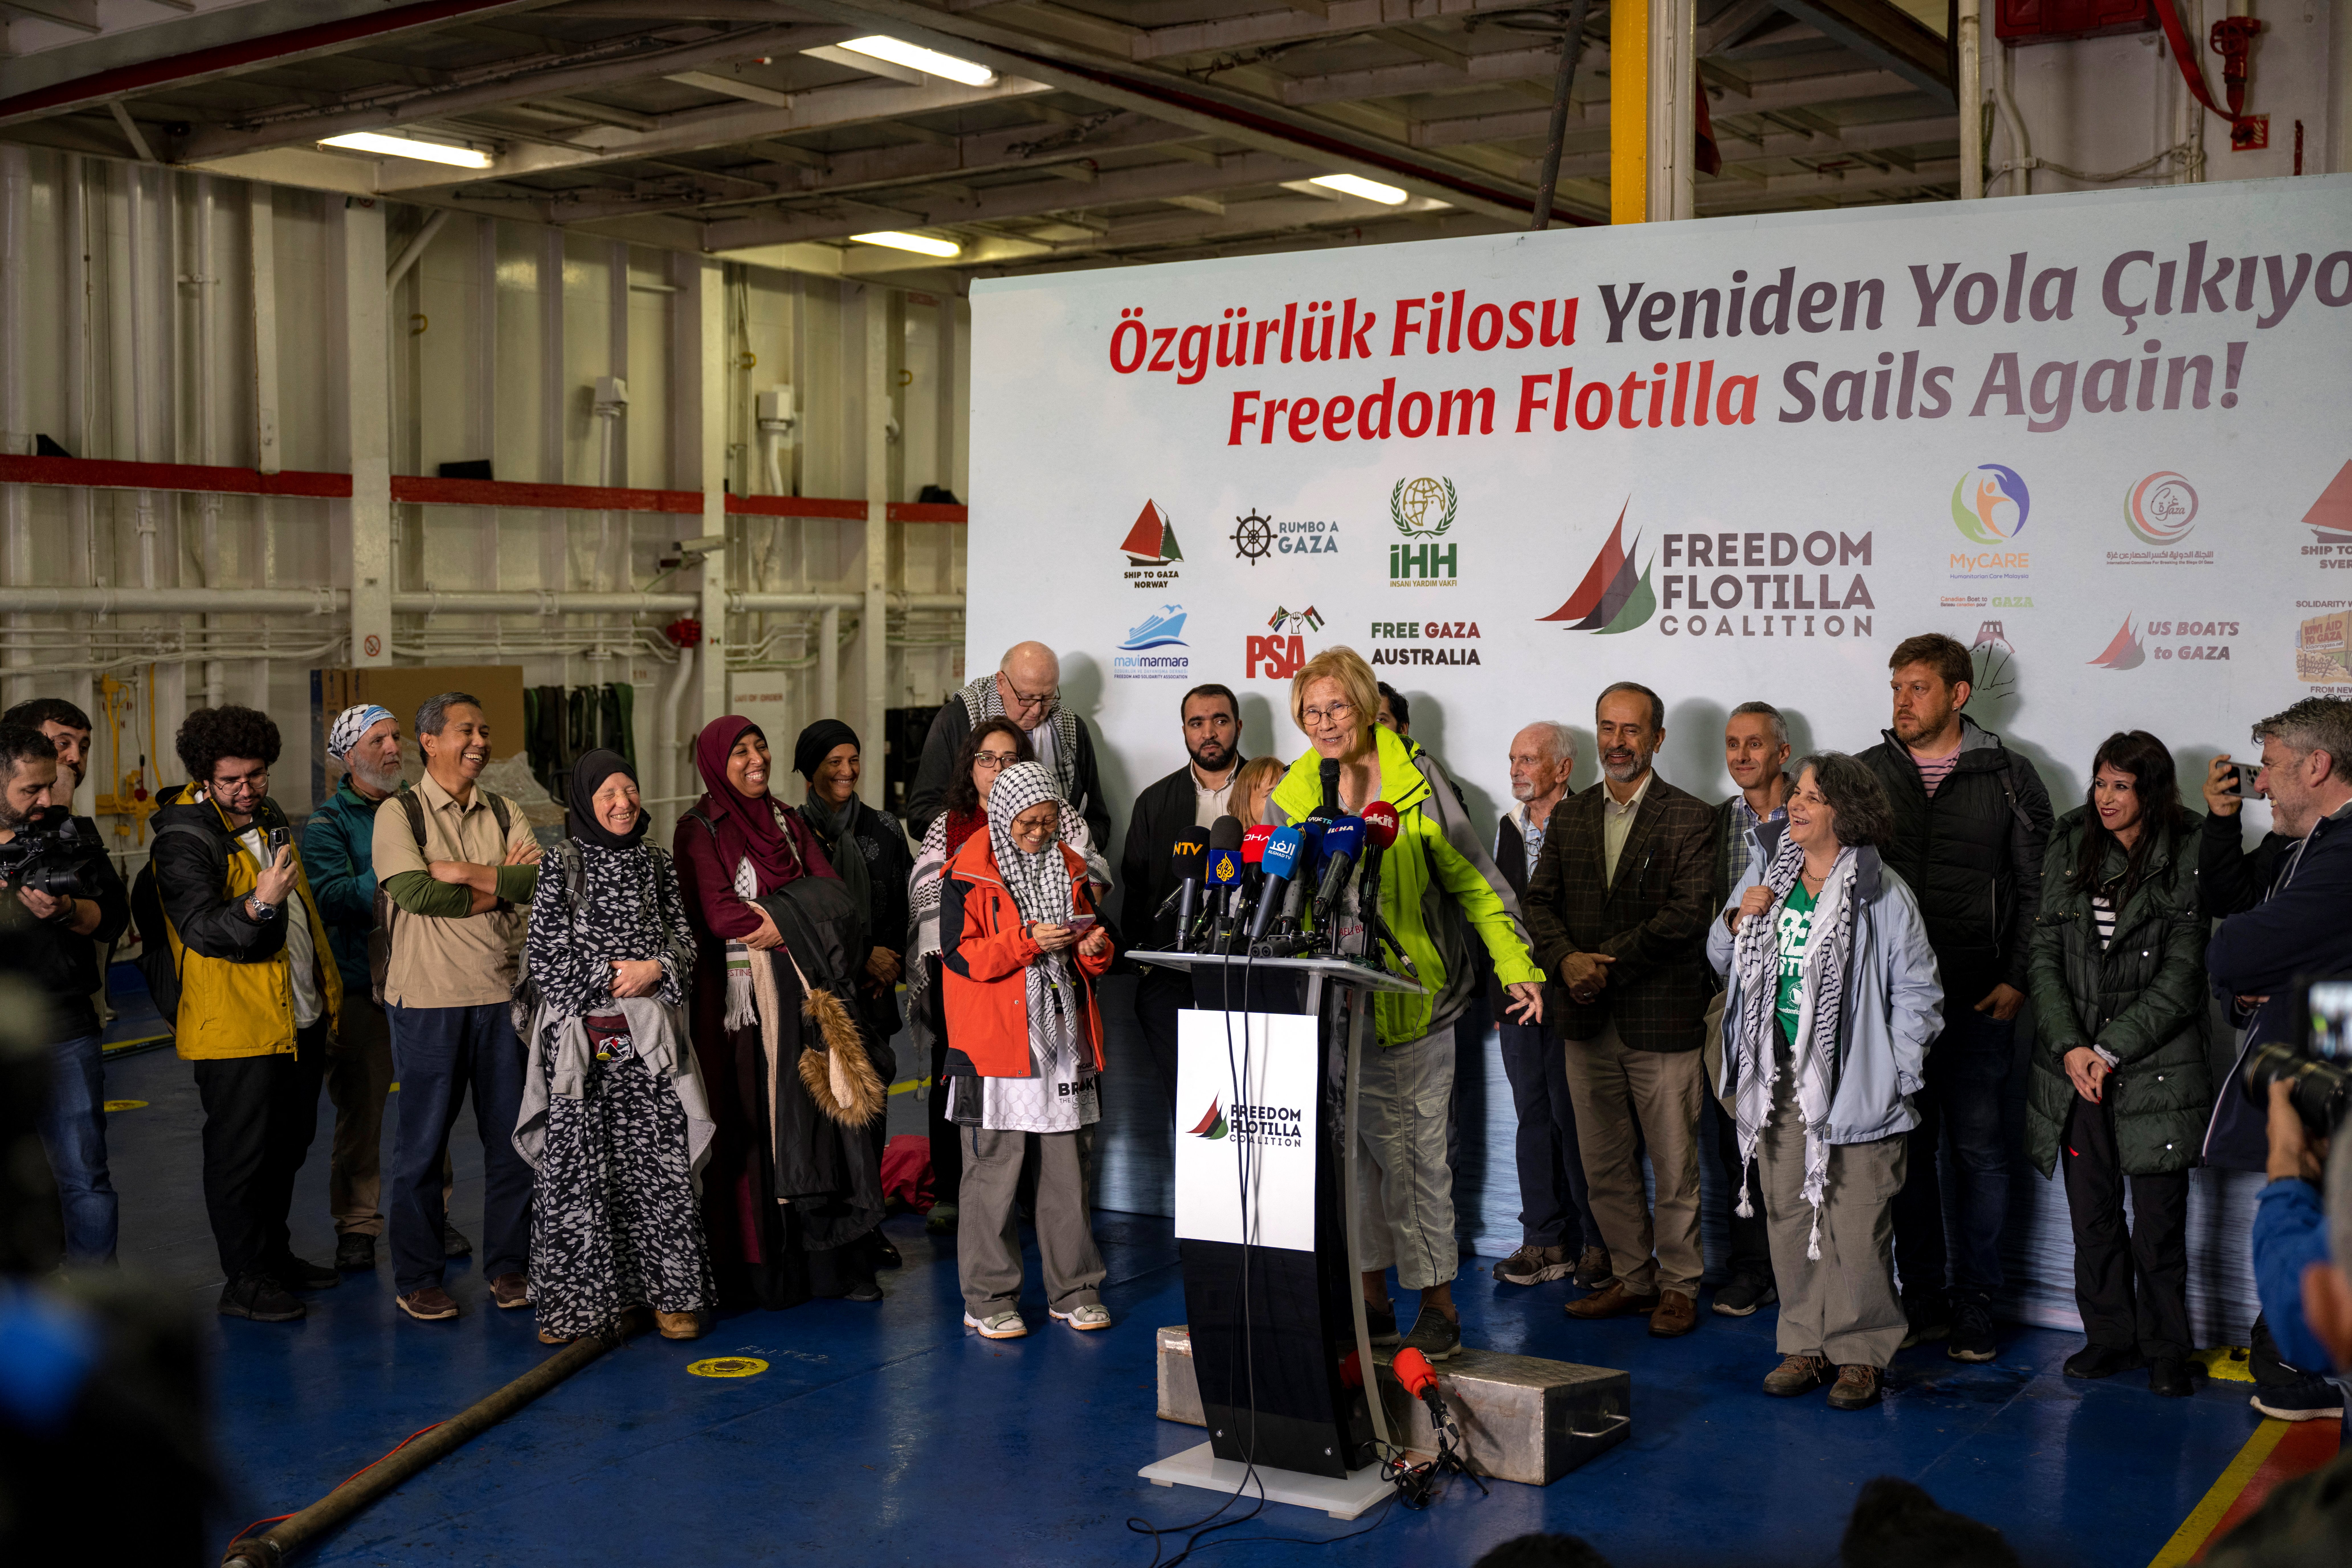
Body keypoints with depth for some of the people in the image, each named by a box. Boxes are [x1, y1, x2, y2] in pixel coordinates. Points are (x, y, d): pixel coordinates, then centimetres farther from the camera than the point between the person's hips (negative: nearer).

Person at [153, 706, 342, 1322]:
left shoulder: (268, 816, 12)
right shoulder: (184, 839, -14)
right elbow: (200, 929, -25)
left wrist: (327, 989, 25)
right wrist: (258, 906, -42)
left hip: (301, 1018, 8)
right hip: (235, 1027, -8)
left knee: (287, 1146, 17)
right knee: (240, 1153, -2)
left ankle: (274, 1255, 30)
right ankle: (245, 1282, 6)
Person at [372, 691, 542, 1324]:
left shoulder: (504, 814, 11)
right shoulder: (399, 813, -3)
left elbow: (542, 879, -5)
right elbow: (414, 892, -17)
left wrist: (464, 872, -14)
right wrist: (499, 888, -9)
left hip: (502, 993, 4)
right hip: (429, 998, -4)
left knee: (512, 1137, 8)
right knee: (423, 1141, 3)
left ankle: (509, 1267, 21)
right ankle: (418, 1279, 15)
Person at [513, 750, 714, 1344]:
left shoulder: (656, 865, 12)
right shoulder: (563, 868, 0)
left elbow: (684, 938, 13)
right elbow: (544, 957, -5)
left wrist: (654, 971, -6)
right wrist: (611, 978, -7)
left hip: (648, 1038, 3)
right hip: (580, 1038, -3)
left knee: (658, 1163, 1)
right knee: (576, 1166, -1)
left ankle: (671, 1292, 9)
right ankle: (578, 1299, 8)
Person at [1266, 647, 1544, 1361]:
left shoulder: (1415, 778, -3)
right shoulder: (1291, 795, 6)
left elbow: (1474, 880, 0)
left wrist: (1517, 968, -6)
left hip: (1414, 995, -3)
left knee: (1416, 1152, -3)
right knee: (1359, 1148, 7)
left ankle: (1439, 1305, 6)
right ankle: (1372, 1299, 18)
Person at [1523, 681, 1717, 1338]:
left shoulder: (1690, 819, -3)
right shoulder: (1569, 817, 12)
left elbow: (1687, 914, -13)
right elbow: (1539, 901, 9)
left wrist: (1609, 964, -16)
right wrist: (1567, 959, -11)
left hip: (1662, 1017, -5)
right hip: (1587, 1019, 5)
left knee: (1674, 1164, 2)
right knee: (1604, 1163, 11)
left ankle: (1678, 1284, 15)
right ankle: (1631, 1276, 24)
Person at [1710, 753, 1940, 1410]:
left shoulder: (1882, 894, -6)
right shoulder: (1766, 874, 8)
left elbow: (1918, 991, 0)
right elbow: (1723, 961, 18)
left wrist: (1896, 1074, -4)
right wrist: (1738, 921, -3)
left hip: (1852, 1084, -5)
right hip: (1776, 1078, 5)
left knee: (1857, 1225, -2)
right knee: (1788, 1214, 9)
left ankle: (1860, 1353, 11)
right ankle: (1804, 1345, 21)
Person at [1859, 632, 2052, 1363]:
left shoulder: (2008, 777, 2)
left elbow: (2037, 886, 3)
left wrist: (2017, 981, -5)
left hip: (1979, 999, -2)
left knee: (1978, 1147, 2)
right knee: (1908, 1146, 7)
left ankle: (1974, 1302, 12)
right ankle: (1922, 1297, 17)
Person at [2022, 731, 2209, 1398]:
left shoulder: (2188, 861, -5)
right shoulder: (2070, 850, 7)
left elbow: (2181, 975, -8)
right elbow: (2044, 955, 5)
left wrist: (2111, 1051, -11)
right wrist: (2070, 1046, -6)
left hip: (2156, 1064, -3)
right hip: (2075, 1067, 3)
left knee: (2160, 1216, 2)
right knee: (2091, 1212, 8)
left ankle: (2165, 1348, 16)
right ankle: (2109, 1336, 22)